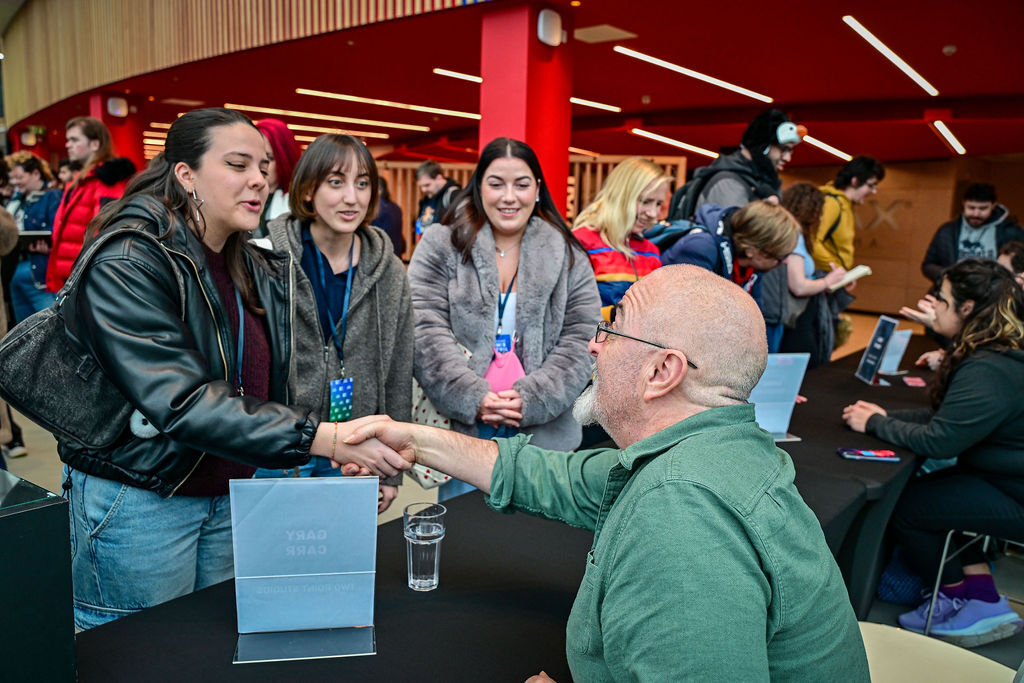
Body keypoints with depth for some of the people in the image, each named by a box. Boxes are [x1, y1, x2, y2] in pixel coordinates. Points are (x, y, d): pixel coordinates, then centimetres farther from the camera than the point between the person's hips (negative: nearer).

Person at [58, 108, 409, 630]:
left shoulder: (257, 269, 5)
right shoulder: (125, 266, -18)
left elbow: (273, 389, 5)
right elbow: (183, 402, -29)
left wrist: (359, 459, -10)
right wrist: (325, 439, -35)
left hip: (231, 497, 6)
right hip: (138, 504, -6)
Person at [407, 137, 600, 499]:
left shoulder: (568, 258, 6)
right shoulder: (441, 247, 3)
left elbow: (581, 341, 1)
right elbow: (426, 333, -6)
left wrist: (530, 398, -12)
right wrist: (474, 398, -16)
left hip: (543, 432, 1)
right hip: (460, 427, -1)